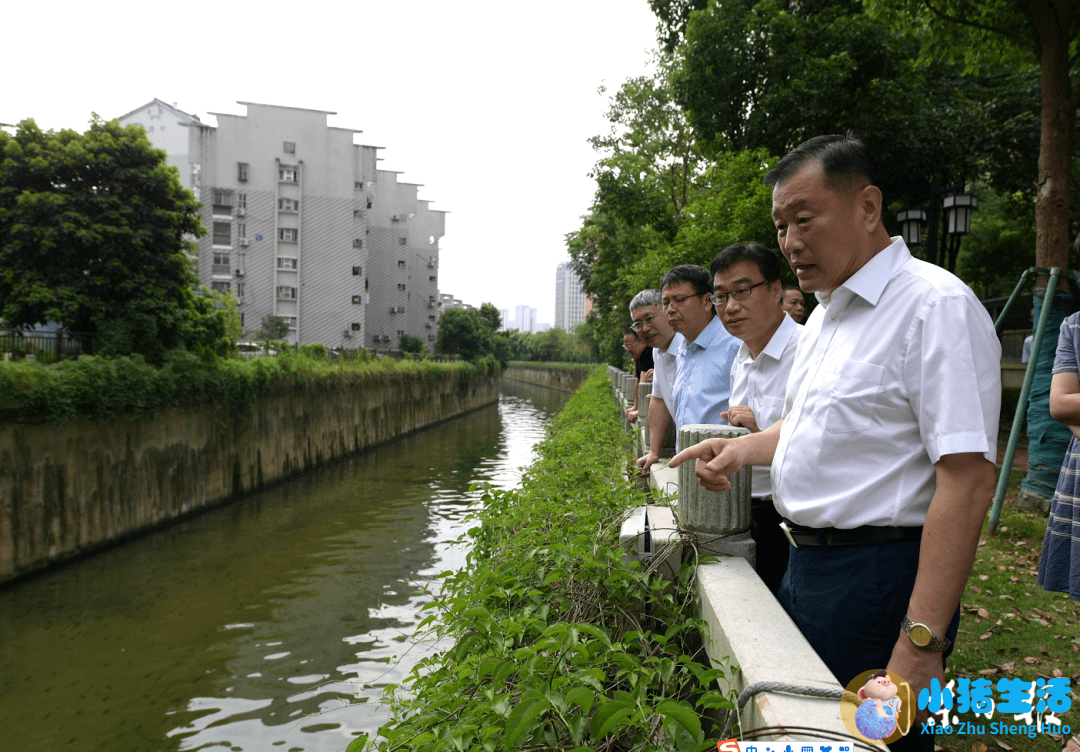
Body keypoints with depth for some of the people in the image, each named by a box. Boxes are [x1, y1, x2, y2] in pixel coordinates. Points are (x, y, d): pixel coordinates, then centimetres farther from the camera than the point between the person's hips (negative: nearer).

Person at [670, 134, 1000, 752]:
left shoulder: (936, 305, -16)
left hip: (878, 577, -9)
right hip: (804, 563, 9)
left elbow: (968, 480, -23)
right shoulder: (826, 314, 14)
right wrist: (742, 448, 7)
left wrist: (921, 643, -26)